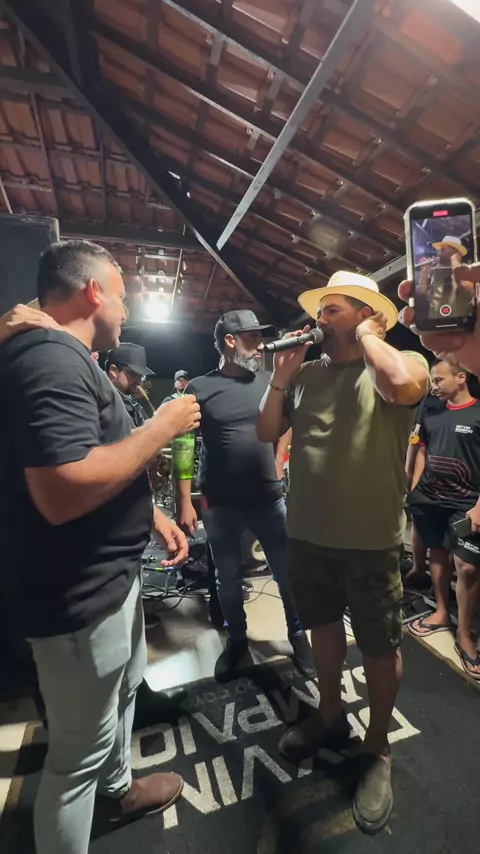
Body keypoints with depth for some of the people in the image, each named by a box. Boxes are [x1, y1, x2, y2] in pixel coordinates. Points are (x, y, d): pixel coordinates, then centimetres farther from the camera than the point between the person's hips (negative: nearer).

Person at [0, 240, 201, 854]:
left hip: (108, 579, 11)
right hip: (78, 595, -11)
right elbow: (64, 491, -34)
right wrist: (162, 427, -22)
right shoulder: (51, 358, -22)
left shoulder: (64, 358, 12)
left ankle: (119, 789, 57)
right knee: (79, 752, 12)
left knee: (123, 693, 31)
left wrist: (153, 515, 13)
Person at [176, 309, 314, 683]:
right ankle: (237, 640, 41)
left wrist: (276, 461, 3)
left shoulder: (269, 381, 2)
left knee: (289, 574, 11)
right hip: (220, 505, -1)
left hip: (269, 499, 2)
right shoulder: (199, 388, -6)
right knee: (228, 580, 17)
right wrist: (185, 502, -8)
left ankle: (298, 635, 37)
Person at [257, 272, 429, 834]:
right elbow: (267, 433, 5)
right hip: (307, 534, 5)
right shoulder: (306, 373, 5)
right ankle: (330, 716, 50)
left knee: (379, 646, 15)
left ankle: (377, 749, 41)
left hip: (371, 539, -4)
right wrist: (279, 378, -6)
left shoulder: (401, 361, -6)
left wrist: (369, 336, -13)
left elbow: (405, 386, -31)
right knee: (324, 627, 23)